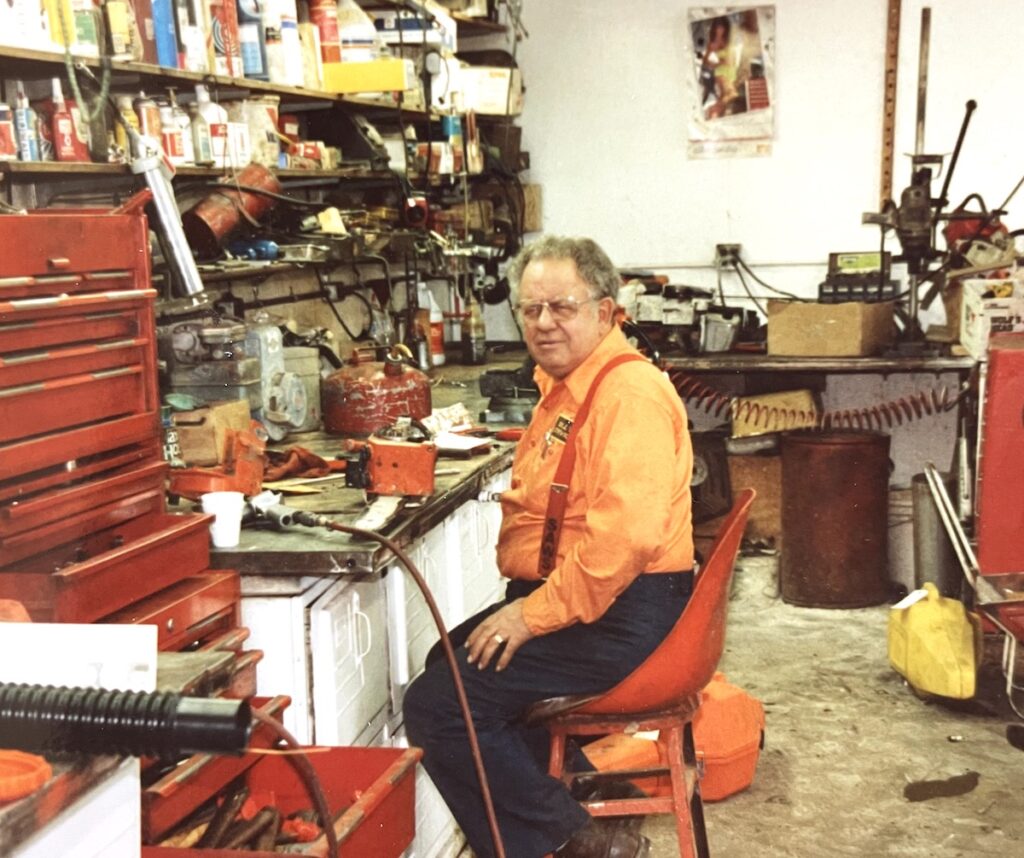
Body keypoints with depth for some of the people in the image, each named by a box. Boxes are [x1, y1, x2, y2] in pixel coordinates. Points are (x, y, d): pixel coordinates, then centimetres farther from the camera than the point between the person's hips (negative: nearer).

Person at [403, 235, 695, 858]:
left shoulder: (630, 394, -18)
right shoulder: (564, 387, 16)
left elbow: (625, 534, -29)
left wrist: (534, 614, -23)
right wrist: (523, 602, 13)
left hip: (622, 616, -11)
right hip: (551, 594, 11)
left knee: (438, 707, -14)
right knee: (450, 661, 23)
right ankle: (563, 781, 26)